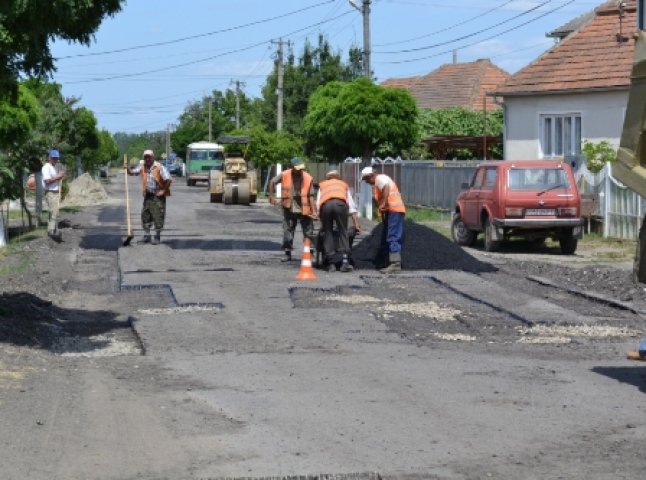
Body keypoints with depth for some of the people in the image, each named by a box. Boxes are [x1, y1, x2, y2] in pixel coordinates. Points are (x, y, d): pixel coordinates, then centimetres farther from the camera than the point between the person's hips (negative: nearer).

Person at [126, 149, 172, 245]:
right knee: (145, 216, 8)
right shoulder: (143, 167, 6)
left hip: (158, 196, -6)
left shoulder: (159, 167, -13)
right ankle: (147, 236, 18)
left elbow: (169, 180, -16)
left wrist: (163, 190, -14)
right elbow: (132, 172, 9)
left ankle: (157, 237, 8)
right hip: (147, 196, 6)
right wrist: (127, 168, -12)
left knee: (158, 216, -2)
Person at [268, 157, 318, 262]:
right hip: (289, 209, 2)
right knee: (288, 230, 5)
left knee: (308, 232, 0)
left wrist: (314, 211, -18)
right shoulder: (284, 175, -8)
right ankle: (287, 253, 15)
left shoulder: (308, 178, -11)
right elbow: (272, 182, 6)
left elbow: (311, 196, -12)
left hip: (304, 209, -1)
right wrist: (272, 196, 1)